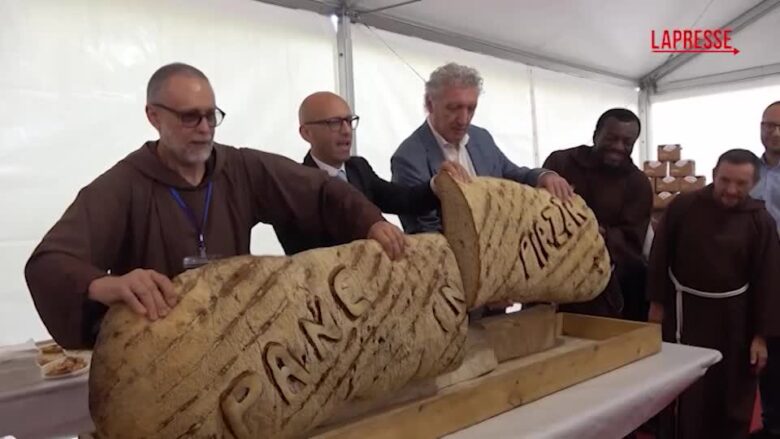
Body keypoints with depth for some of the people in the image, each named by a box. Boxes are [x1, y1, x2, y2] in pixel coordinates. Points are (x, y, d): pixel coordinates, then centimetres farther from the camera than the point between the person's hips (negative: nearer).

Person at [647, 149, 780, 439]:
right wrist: (657, 302, -2)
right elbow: (660, 256, -2)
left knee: (734, 394, 10)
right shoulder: (683, 206, -9)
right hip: (685, 308, 0)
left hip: (733, 314, 1)